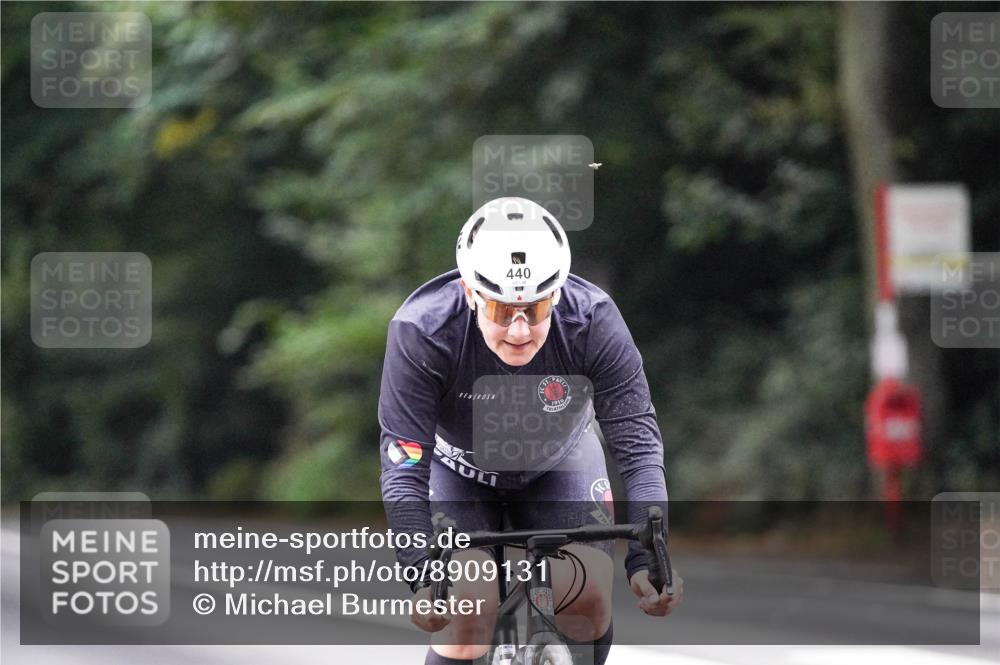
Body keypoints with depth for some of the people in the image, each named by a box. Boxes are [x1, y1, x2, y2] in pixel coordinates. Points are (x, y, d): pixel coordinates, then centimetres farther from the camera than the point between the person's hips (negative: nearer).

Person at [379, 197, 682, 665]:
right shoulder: (422, 332, -34)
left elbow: (638, 442, -30)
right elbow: (403, 468, -34)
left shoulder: (593, 321, -31)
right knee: (469, 604, -23)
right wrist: (425, 577, -47)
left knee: (587, 594, -19)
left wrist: (647, 560, -42)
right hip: (458, 466, -1)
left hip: (557, 464, 1)